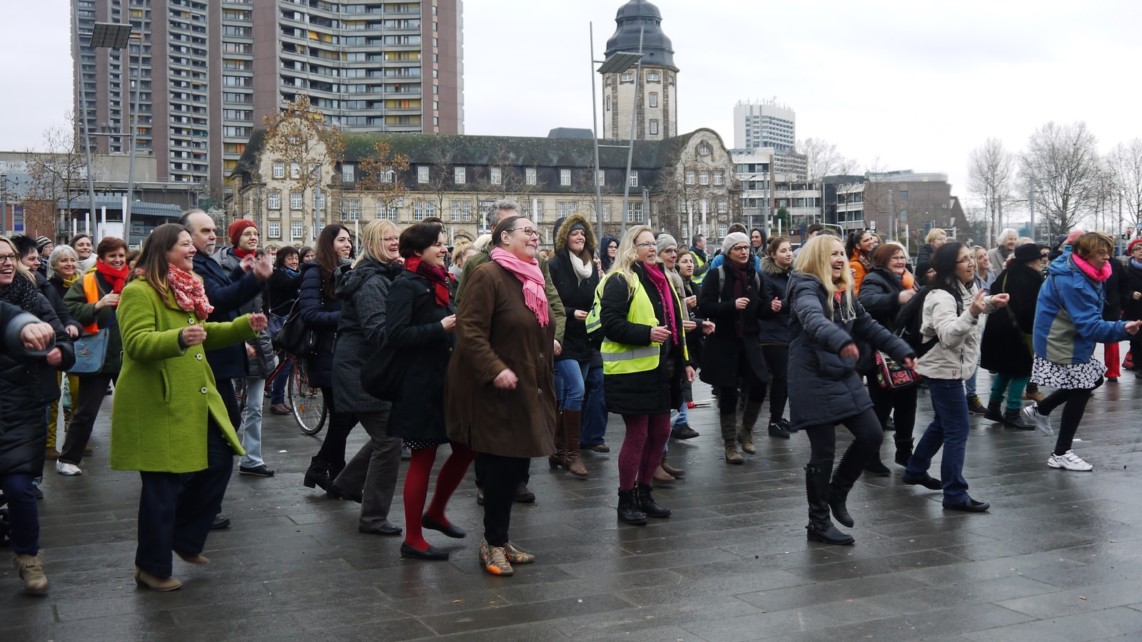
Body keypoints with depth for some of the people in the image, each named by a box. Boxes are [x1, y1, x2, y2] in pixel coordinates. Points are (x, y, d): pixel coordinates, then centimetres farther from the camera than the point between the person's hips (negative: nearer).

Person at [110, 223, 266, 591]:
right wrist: (180, 338, -41)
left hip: (195, 401, 9)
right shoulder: (139, 292, -13)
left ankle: (185, 539, 27)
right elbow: (136, 343, -24)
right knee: (163, 485, -2)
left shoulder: (185, 289, 16)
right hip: (158, 405, -9)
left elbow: (202, 335, 26)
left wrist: (244, 326, 13)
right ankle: (152, 568, 13)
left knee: (219, 464, 9)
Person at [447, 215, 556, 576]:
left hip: (530, 393, 8)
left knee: (516, 468, 12)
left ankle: (499, 539, 24)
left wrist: (546, 381, 22)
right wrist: (495, 370, -26)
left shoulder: (533, 279, 16)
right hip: (496, 393, -8)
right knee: (500, 468, -2)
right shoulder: (487, 276, -12)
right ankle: (493, 544, 12)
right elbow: (470, 330, -19)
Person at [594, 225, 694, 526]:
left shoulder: (661, 279, 17)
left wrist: (684, 361, 18)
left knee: (660, 431, 12)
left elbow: (674, 324, 22)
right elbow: (610, 323, -17)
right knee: (637, 434, -2)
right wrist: (646, 333, -27)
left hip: (661, 369, 8)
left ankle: (644, 493, 26)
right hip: (632, 372, -8)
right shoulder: (620, 281, -9)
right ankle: (626, 501, 11)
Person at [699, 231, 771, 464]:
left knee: (759, 387, -5)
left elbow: (759, 309, 17)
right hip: (723, 342, -4)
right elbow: (704, 306, -14)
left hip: (749, 340, 4)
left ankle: (745, 432, 20)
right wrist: (732, 305, -25)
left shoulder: (755, 276, 10)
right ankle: (730, 446, 13)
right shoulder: (716, 275, -6)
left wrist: (770, 306, -5)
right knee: (728, 394, 1)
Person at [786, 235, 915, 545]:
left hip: (844, 376, 8)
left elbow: (869, 326, 21)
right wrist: (841, 341, -55)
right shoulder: (806, 289, -15)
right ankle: (818, 524, 11)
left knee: (871, 436, 7)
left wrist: (902, 351, 15)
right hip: (814, 381, -8)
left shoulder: (844, 293, 12)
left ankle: (837, 492, 27)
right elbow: (814, 320, -37)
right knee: (824, 452, -3)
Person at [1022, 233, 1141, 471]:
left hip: (1069, 341, 10)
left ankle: (1040, 410, 30)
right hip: (1063, 346, -10)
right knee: (1079, 393, 1)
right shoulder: (1071, 282, -30)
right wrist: (1122, 329, -46)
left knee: (1092, 380, 21)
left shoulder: (1081, 272, 0)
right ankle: (1061, 454, 14)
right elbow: (1089, 325, -34)